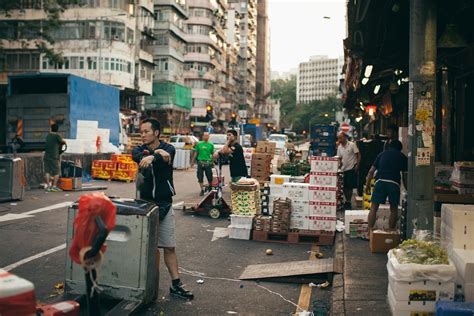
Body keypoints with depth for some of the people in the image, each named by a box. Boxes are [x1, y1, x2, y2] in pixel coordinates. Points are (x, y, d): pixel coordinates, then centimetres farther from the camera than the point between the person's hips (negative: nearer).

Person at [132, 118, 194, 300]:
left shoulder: (168, 149, 0)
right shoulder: (139, 150, 6)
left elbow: (166, 155, -25)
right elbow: (138, 156, -19)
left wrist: (152, 157, -47)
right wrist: (157, 152, -37)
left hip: (164, 204, -1)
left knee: (169, 247, 3)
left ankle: (176, 285, 8)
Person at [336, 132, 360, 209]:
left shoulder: (352, 145, -8)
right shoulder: (339, 147, 8)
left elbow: (358, 155, -6)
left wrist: (357, 165, -13)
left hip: (352, 168, -6)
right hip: (344, 169, 6)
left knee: (350, 186, -5)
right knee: (345, 187, 8)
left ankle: (348, 202, 3)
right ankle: (347, 201, 20)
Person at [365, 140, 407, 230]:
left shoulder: (382, 154, 20)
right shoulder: (402, 157, 18)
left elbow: (371, 171, 15)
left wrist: (367, 185, 20)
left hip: (380, 181, 0)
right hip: (394, 183, 0)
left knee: (374, 208, 5)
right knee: (394, 209, 14)